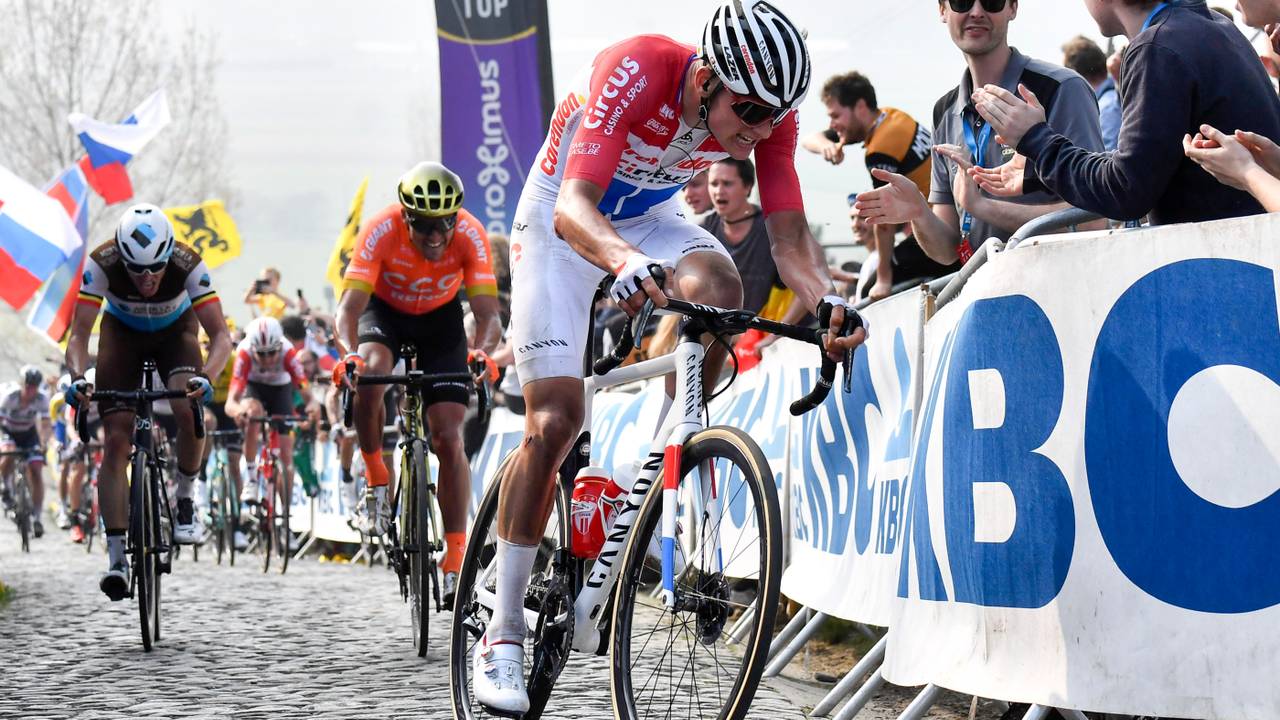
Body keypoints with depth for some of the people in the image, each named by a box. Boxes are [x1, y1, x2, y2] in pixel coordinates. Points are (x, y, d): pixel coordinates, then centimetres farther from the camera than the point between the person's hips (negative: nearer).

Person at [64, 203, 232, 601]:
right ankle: (116, 556, -13)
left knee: (190, 411, -29)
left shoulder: (188, 264, -35)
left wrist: (206, 377, -53)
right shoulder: (102, 263, -34)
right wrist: (78, 377, -52)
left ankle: (185, 499, -2)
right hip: (122, 333, 1)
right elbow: (79, 334, -32)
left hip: (175, 330, 0)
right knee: (116, 441, -13)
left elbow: (221, 336, -35)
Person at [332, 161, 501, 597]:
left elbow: (487, 313, -34)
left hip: (440, 316, 1)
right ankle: (375, 476, -10)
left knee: (448, 437, -10)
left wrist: (482, 351, -56)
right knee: (369, 373, -34)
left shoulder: (470, 235, -31)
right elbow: (350, 305, -38)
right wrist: (350, 352, -57)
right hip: (385, 308, -1)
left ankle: (456, 553, -3)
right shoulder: (382, 231, -33)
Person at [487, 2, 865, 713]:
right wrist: (626, 260, -65)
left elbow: (789, 233, -21)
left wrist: (826, 296, -43)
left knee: (719, 289, -30)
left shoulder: (767, 112, -21)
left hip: (651, 214, 4)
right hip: (563, 216, -4)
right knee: (554, 422, -13)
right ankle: (504, 634, -4)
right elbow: (574, 208, -44)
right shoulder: (635, 73, -35)